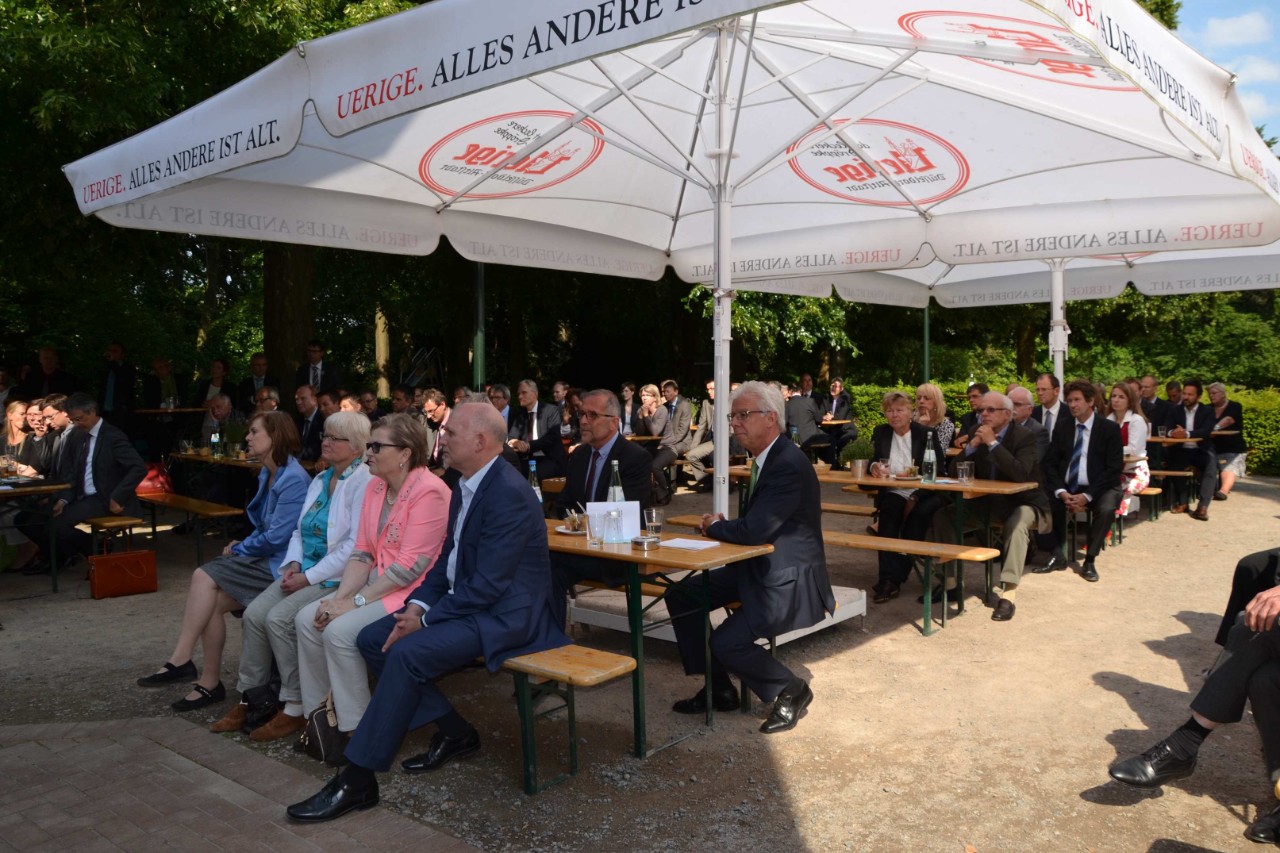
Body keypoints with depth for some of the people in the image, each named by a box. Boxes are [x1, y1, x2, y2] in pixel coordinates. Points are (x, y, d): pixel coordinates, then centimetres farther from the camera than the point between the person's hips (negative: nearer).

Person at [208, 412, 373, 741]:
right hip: (306, 570, 8)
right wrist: (293, 564, -1)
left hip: (337, 578, -8)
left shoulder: (364, 483, -13)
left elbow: (354, 547, -19)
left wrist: (308, 578, -18)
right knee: (254, 613, -9)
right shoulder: (320, 480, 15)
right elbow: (300, 531, 19)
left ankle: (295, 707, -8)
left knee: (279, 617, -23)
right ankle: (248, 699, 5)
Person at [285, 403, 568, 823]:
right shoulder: (465, 486, 9)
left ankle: (357, 780, -14)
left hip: (504, 612, -10)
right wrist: (417, 606, -3)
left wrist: (426, 619, -17)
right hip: (464, 601, 10)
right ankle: (454, 732, 9)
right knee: (373, 638, 1)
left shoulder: (508, 493, -22)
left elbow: (488, 584, -24)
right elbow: (446, 557, 13)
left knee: (407, 653, -26)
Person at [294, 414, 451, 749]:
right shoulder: (375, 486, 8)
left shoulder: (428, 492, -18)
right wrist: (341, 596, -7)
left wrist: (355, 602, -18)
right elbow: (362, 551, 9)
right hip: (378, 583, 9)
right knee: (307, 619, -7)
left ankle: (355, 729, -7)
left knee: (340, 630, -23)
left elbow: (410, 567, -21)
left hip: (412, 592, -9)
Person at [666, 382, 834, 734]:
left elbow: (754, 530, -30)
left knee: (727, 642, -21)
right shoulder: (767, 459, 8)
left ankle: (791, 690, 6)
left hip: (788, 581, -10)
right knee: (681, 596, 5)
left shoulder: (789, 464, -23)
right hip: (758, 567, 10)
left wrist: (714, 526, -10)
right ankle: (718, 689, 16)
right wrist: (722, 526, -3)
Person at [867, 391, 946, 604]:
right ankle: (890, 577, -38)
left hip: (923, 494, -2)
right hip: (893, 493, 2)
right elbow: (870, 461, 9)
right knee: (889, 511, -32)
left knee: (918, 515, -33)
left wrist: (915, 498, -17)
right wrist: (874, 467, -19)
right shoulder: (880, 433, 12)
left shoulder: (927, 433, 1)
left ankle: (892, 578, -28)